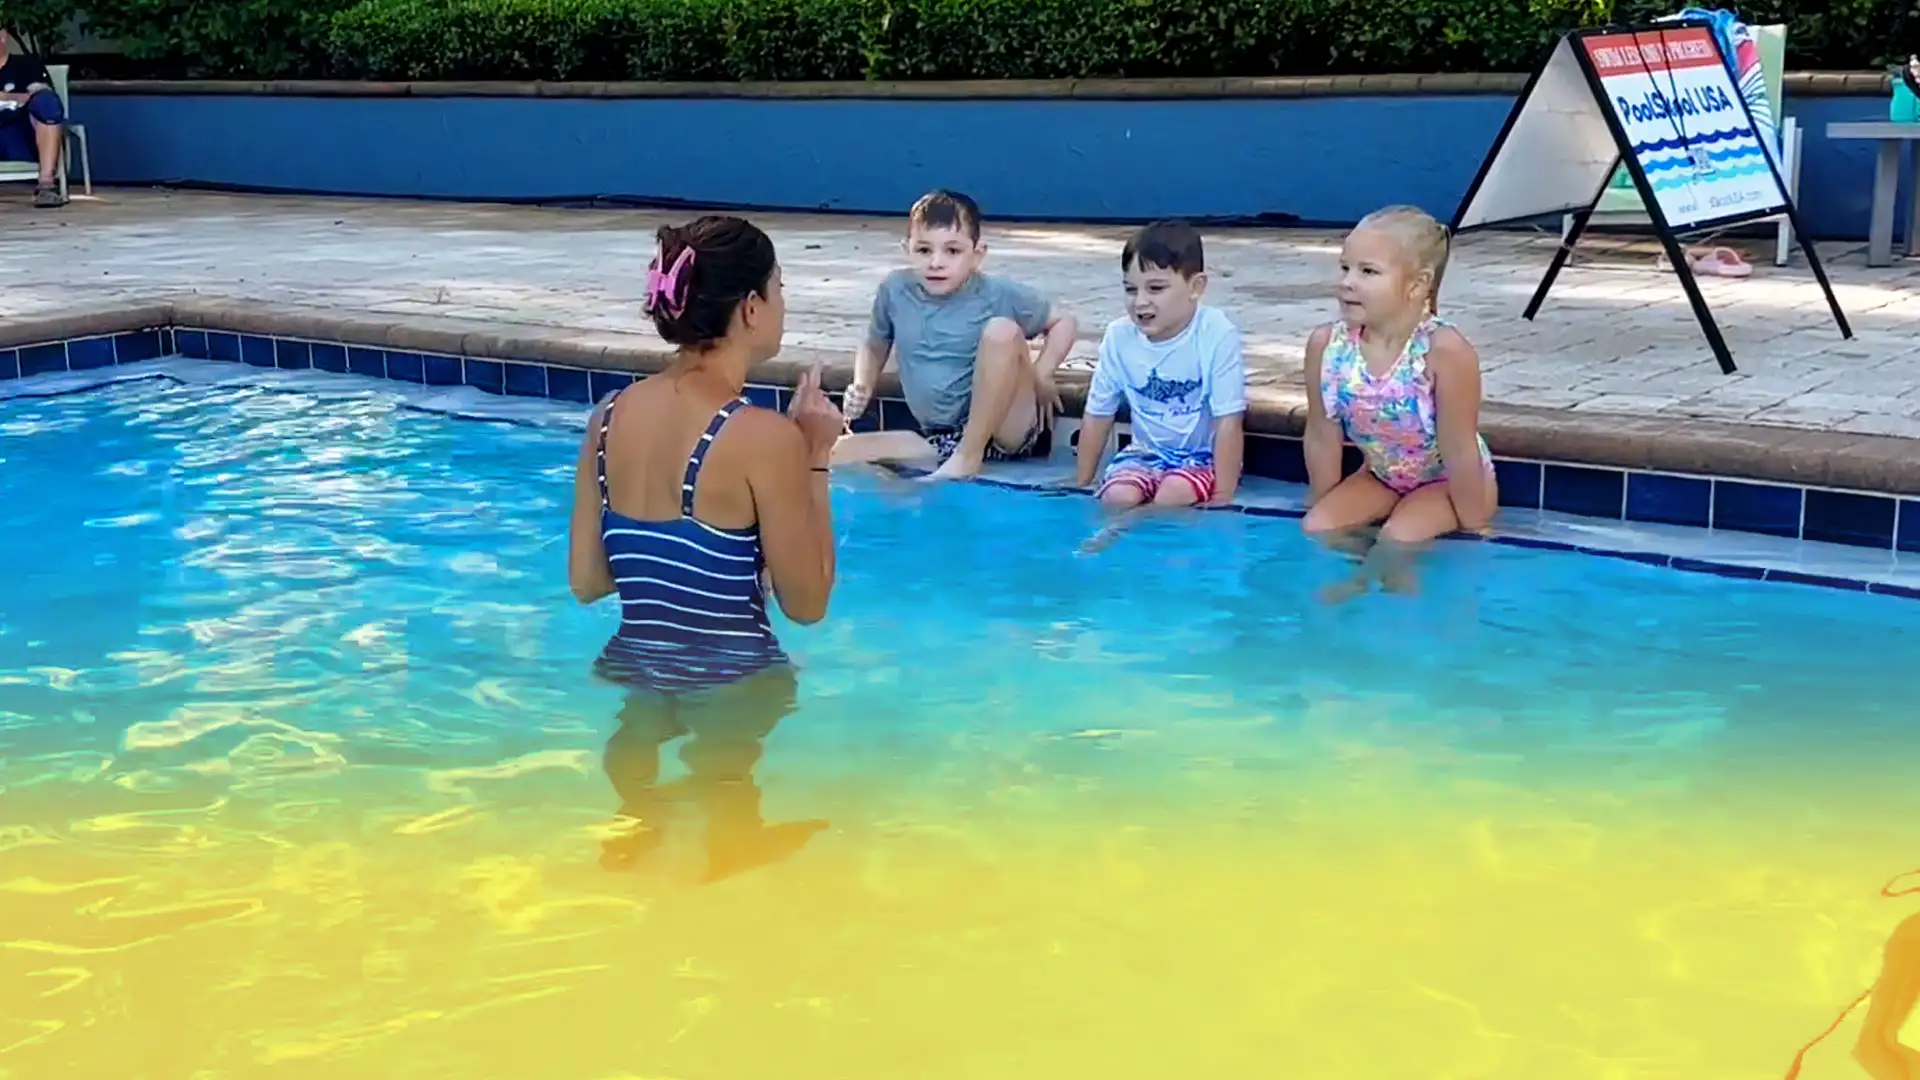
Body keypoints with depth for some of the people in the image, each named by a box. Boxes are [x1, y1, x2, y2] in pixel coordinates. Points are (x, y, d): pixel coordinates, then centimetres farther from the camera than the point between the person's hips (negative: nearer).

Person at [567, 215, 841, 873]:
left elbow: (586, 583, 4)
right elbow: (806, 603, -12)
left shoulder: (609, 417, -2)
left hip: (633, 673, 5)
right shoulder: (764, 437, -21)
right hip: (732, 687, -5)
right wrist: (815, 459, -6)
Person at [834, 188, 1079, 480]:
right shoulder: (894, 291, 0)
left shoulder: (999, 295, -9)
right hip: (942, 439, 3)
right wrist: (862, 387, -1)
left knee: (1002, 330, -28)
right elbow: (874, 347, 18)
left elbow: (1064, 321, 3)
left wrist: (1040, 375, -10)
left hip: (1007, 431, -3)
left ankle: (969, 457, -18)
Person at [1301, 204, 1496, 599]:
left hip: (1448, 481, -5)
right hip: (1381, 475, 5)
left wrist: (1473, 526, -19)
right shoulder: (1326, 345, -20)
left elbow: (1460, 451, -26)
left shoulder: (1445, 350, -34)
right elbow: (1322, 438, -8)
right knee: (1315, 529, -12)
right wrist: (1322, 508, 1)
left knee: (1397, 538, -26)